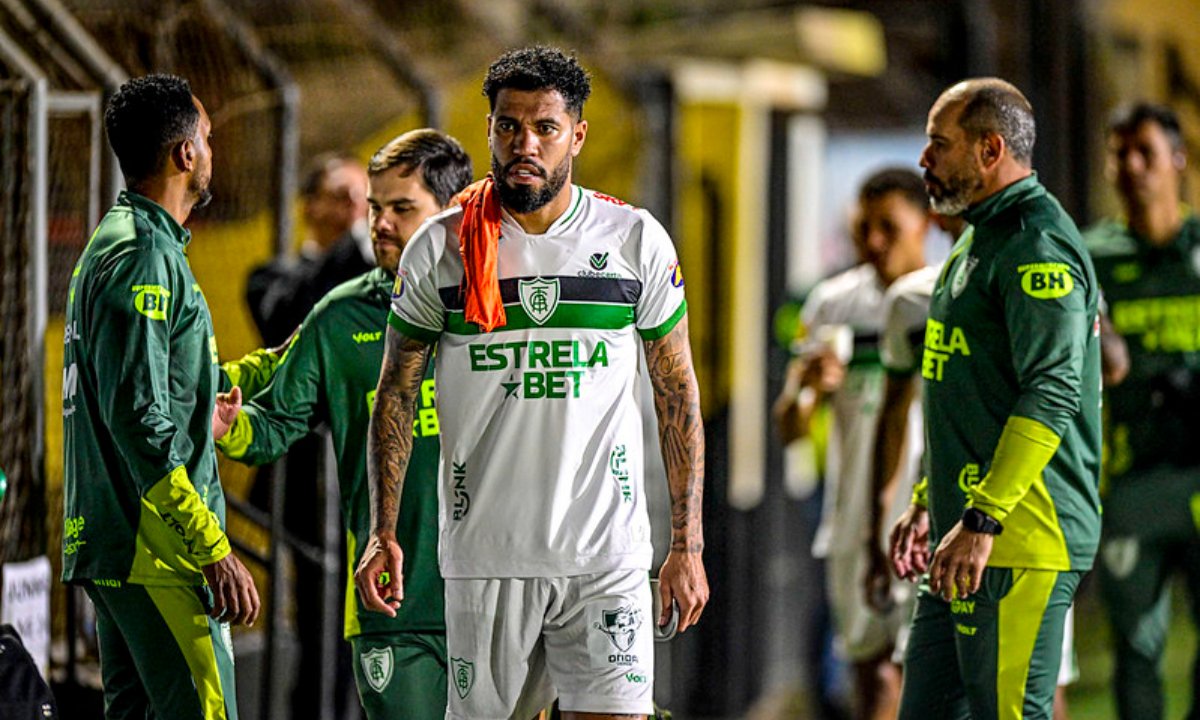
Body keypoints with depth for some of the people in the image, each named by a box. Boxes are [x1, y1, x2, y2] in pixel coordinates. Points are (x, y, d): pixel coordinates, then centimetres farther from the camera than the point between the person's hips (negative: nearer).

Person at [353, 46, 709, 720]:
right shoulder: (441, 248, 3)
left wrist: (687, 544, 4)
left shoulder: (636, 241, 4)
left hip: (607, 558, 0)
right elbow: (396, 393, 9)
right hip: (485, 555, 0)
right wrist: (383, 532, 1)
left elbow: (679, 397, 9)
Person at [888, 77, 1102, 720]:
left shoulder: (1038, 247, -14)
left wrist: (983, 521, -27)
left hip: (1019, 543, -11)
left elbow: (1051, 397, -23)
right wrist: (927, 502, 28)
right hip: (963, 540, 11)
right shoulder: (982, 240, 20)